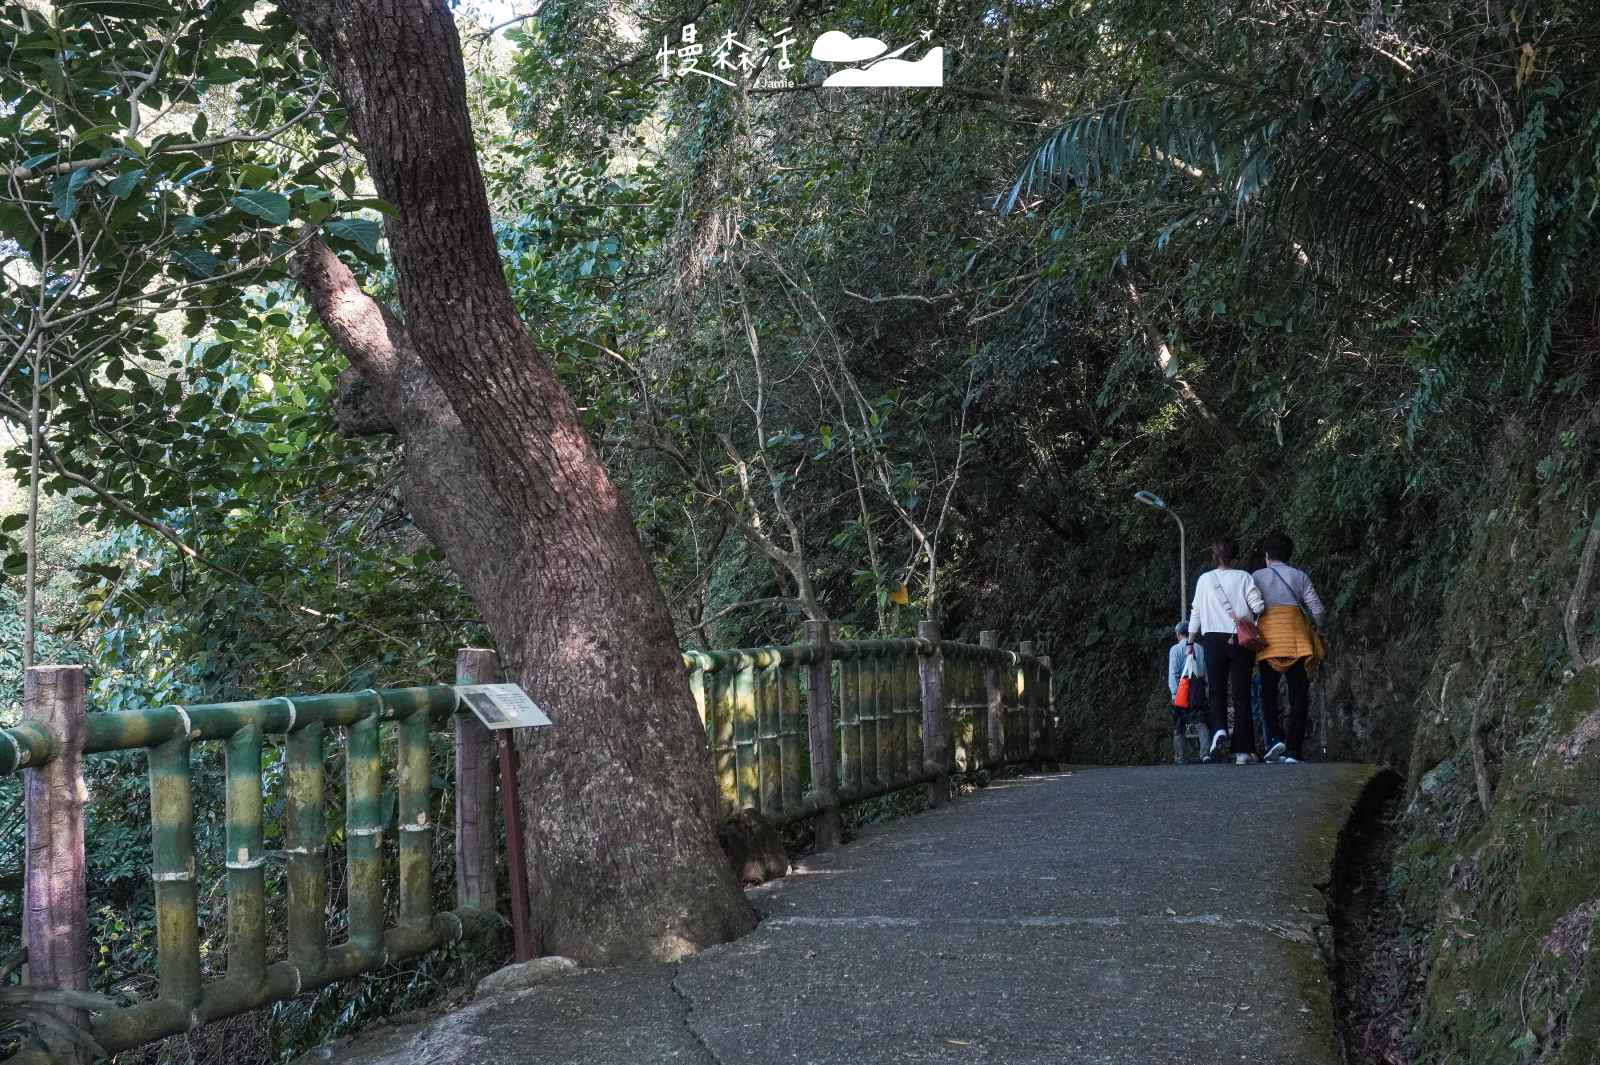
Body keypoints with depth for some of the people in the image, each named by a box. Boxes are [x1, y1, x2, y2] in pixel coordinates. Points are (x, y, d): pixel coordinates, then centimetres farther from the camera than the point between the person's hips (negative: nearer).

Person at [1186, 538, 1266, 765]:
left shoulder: (1205, 579, 7)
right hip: (1241, 641, -1)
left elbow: (1196, 613, 9)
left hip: (1213, 639, 1)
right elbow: (1259, 606, -8)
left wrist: (1190, 643, 15)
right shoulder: (1244, 577, 2)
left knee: (1217, 693, 9)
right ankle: (1242, 750, -1)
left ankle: (1219, 730, -20)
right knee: (1242, 695, 4)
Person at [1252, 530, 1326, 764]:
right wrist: (1316, 629, 22)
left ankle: (1275, 739, -12)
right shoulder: (1299, 576, 11)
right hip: (1297, 638, 0)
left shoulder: (1257, 577, 9)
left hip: (1268, 637, 0)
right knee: (1299, 695, 3)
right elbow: (1317, 609, 5)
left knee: (1268, 694, 9)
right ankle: (1293, 751, -4)